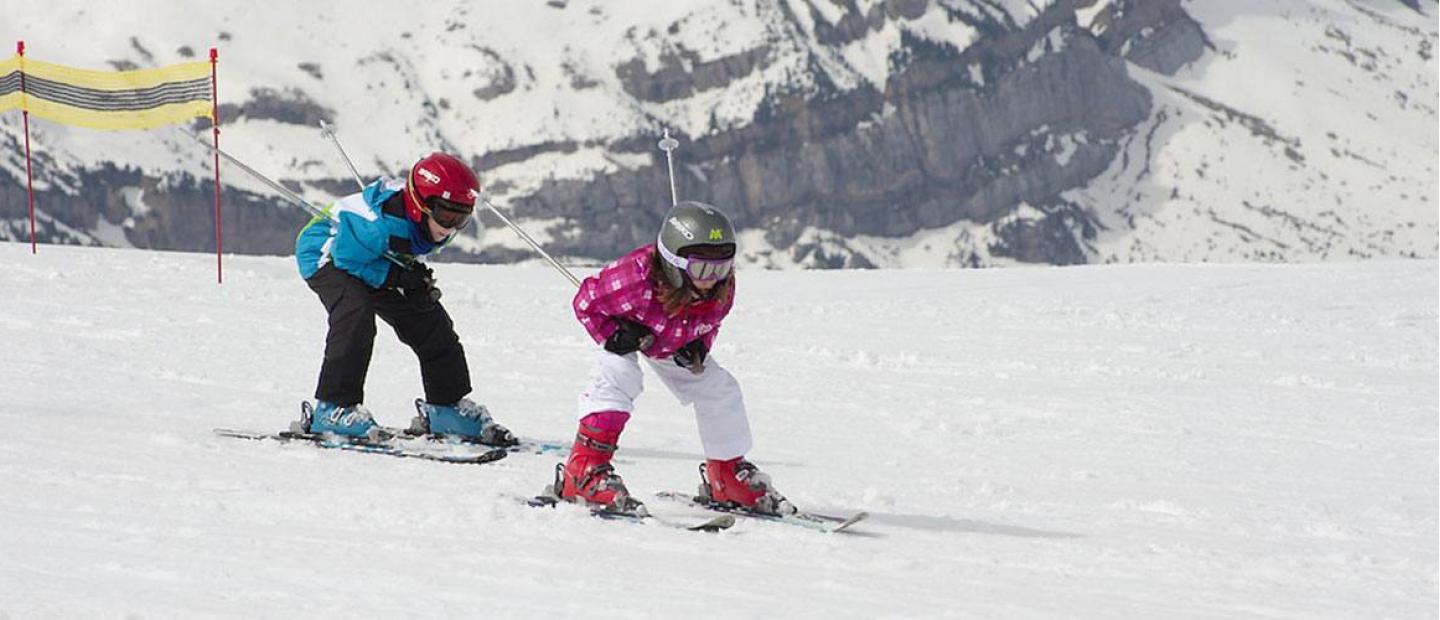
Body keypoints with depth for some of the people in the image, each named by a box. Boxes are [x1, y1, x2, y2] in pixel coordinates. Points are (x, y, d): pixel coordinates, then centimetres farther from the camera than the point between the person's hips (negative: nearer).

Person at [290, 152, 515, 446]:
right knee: (355, 316, -34)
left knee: (431, 323, 3)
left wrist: (416, 279, -10)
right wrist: (396, 276, -33)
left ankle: (447, 406, 19)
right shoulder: (384, 221, -41)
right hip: (328, 254, -8)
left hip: (377, 263, 8)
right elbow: (346, 256, -31)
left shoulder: (438, 221, -16)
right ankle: (334, 409, -28)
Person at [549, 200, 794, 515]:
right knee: (617, 375, -32)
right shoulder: (638, 279, -45)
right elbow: (587, 302, -30)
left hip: (673, 346, 6)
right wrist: (614, 338, -37)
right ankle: (584, 471, -35)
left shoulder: (722, 289, -27)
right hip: (626, 334, -6)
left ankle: (727, 478, 20)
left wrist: (698, 348, -20)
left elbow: (709, 322, -2)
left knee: (719, 388, 1)